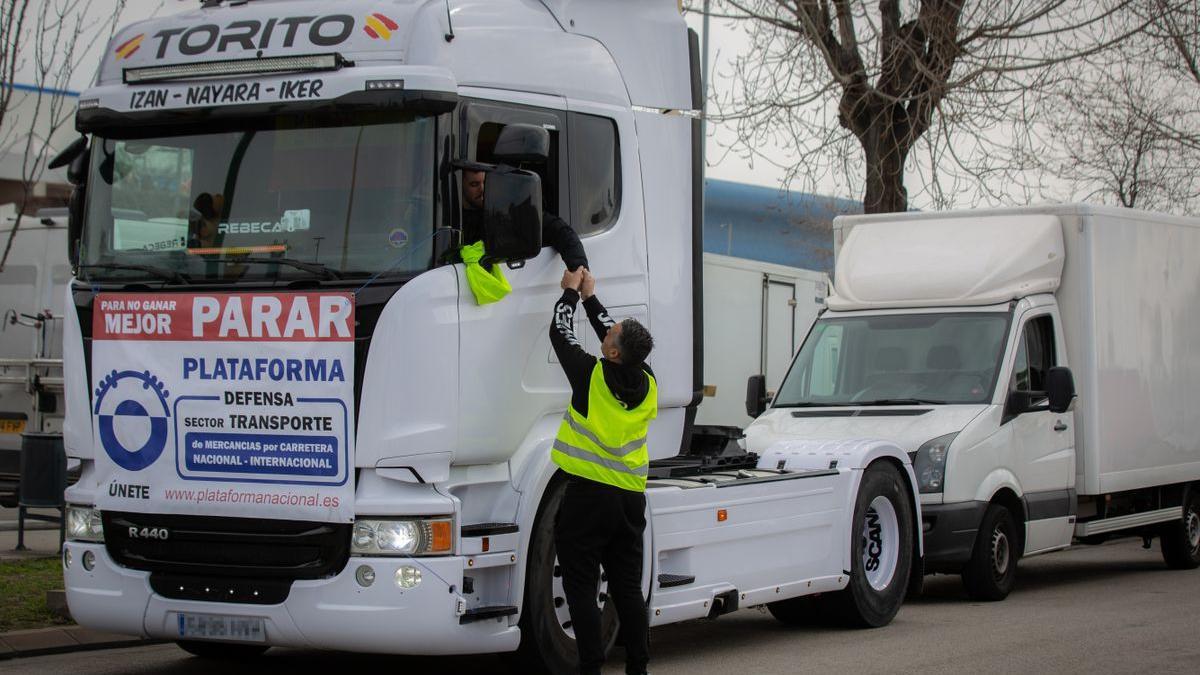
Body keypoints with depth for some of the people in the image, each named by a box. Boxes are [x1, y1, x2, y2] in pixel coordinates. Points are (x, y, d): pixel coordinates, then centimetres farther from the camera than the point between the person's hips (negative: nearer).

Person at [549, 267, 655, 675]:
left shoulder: (593, 376, -12)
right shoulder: (647, 384, 2)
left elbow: (560, 331, 3)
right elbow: (615, 334, 19)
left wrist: (571, 292, 19)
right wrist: (590, 296, 28)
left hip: (589, 493, -5)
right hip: (631, 498, 5)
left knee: (582, 589, 0)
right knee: (628, 589, 11)